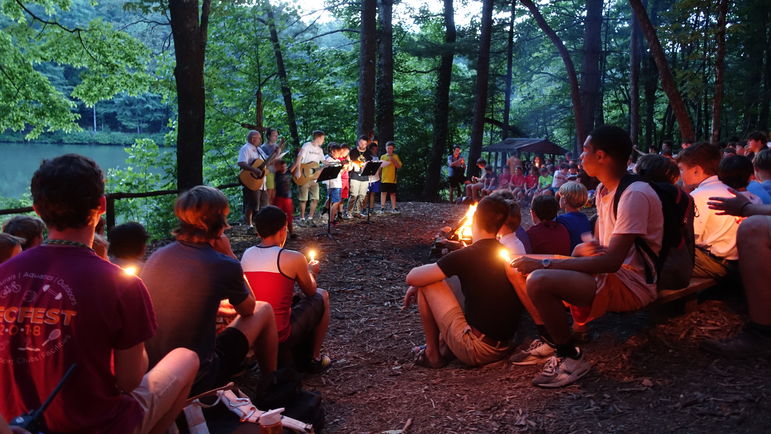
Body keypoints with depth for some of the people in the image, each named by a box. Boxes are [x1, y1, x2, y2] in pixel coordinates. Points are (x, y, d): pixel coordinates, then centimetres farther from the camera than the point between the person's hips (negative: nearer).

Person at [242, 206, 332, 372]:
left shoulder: (246, 254, 3)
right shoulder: (294, 258, -13)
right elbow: (310, 291, 5)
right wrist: (311, 272, 25)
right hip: (281, 338, -6)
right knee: (322, 296, 15)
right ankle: (314, 359, 22)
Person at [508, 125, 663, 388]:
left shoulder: (635, 195, -20)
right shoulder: (604, 191, 10)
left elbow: (611, 261, -28)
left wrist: (545, 264, -26)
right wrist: (581, 249, -7)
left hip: (632, 285, -10)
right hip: (607, 272, 10)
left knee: (539, 281, -32)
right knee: (516, 266, 4)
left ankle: (571, 359, -12)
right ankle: (550, 341, 11)